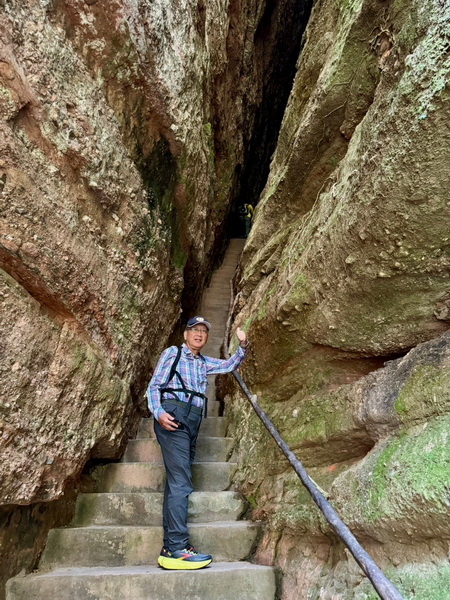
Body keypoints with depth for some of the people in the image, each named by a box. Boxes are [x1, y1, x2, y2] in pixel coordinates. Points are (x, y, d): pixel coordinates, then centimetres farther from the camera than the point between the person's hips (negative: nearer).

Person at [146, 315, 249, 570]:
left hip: (192, 423, 7)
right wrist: (158, 413, -16)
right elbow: (154, 386, 1)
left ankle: (170, 547, 10)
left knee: (177, 482, 6)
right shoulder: (173, 353, 7)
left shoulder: (204, 363, 25)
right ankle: (177, 548, -17)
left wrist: (242, 346, 9)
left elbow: (229, 365, 28)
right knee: (181, 482, -16)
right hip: (173, 418, -7)